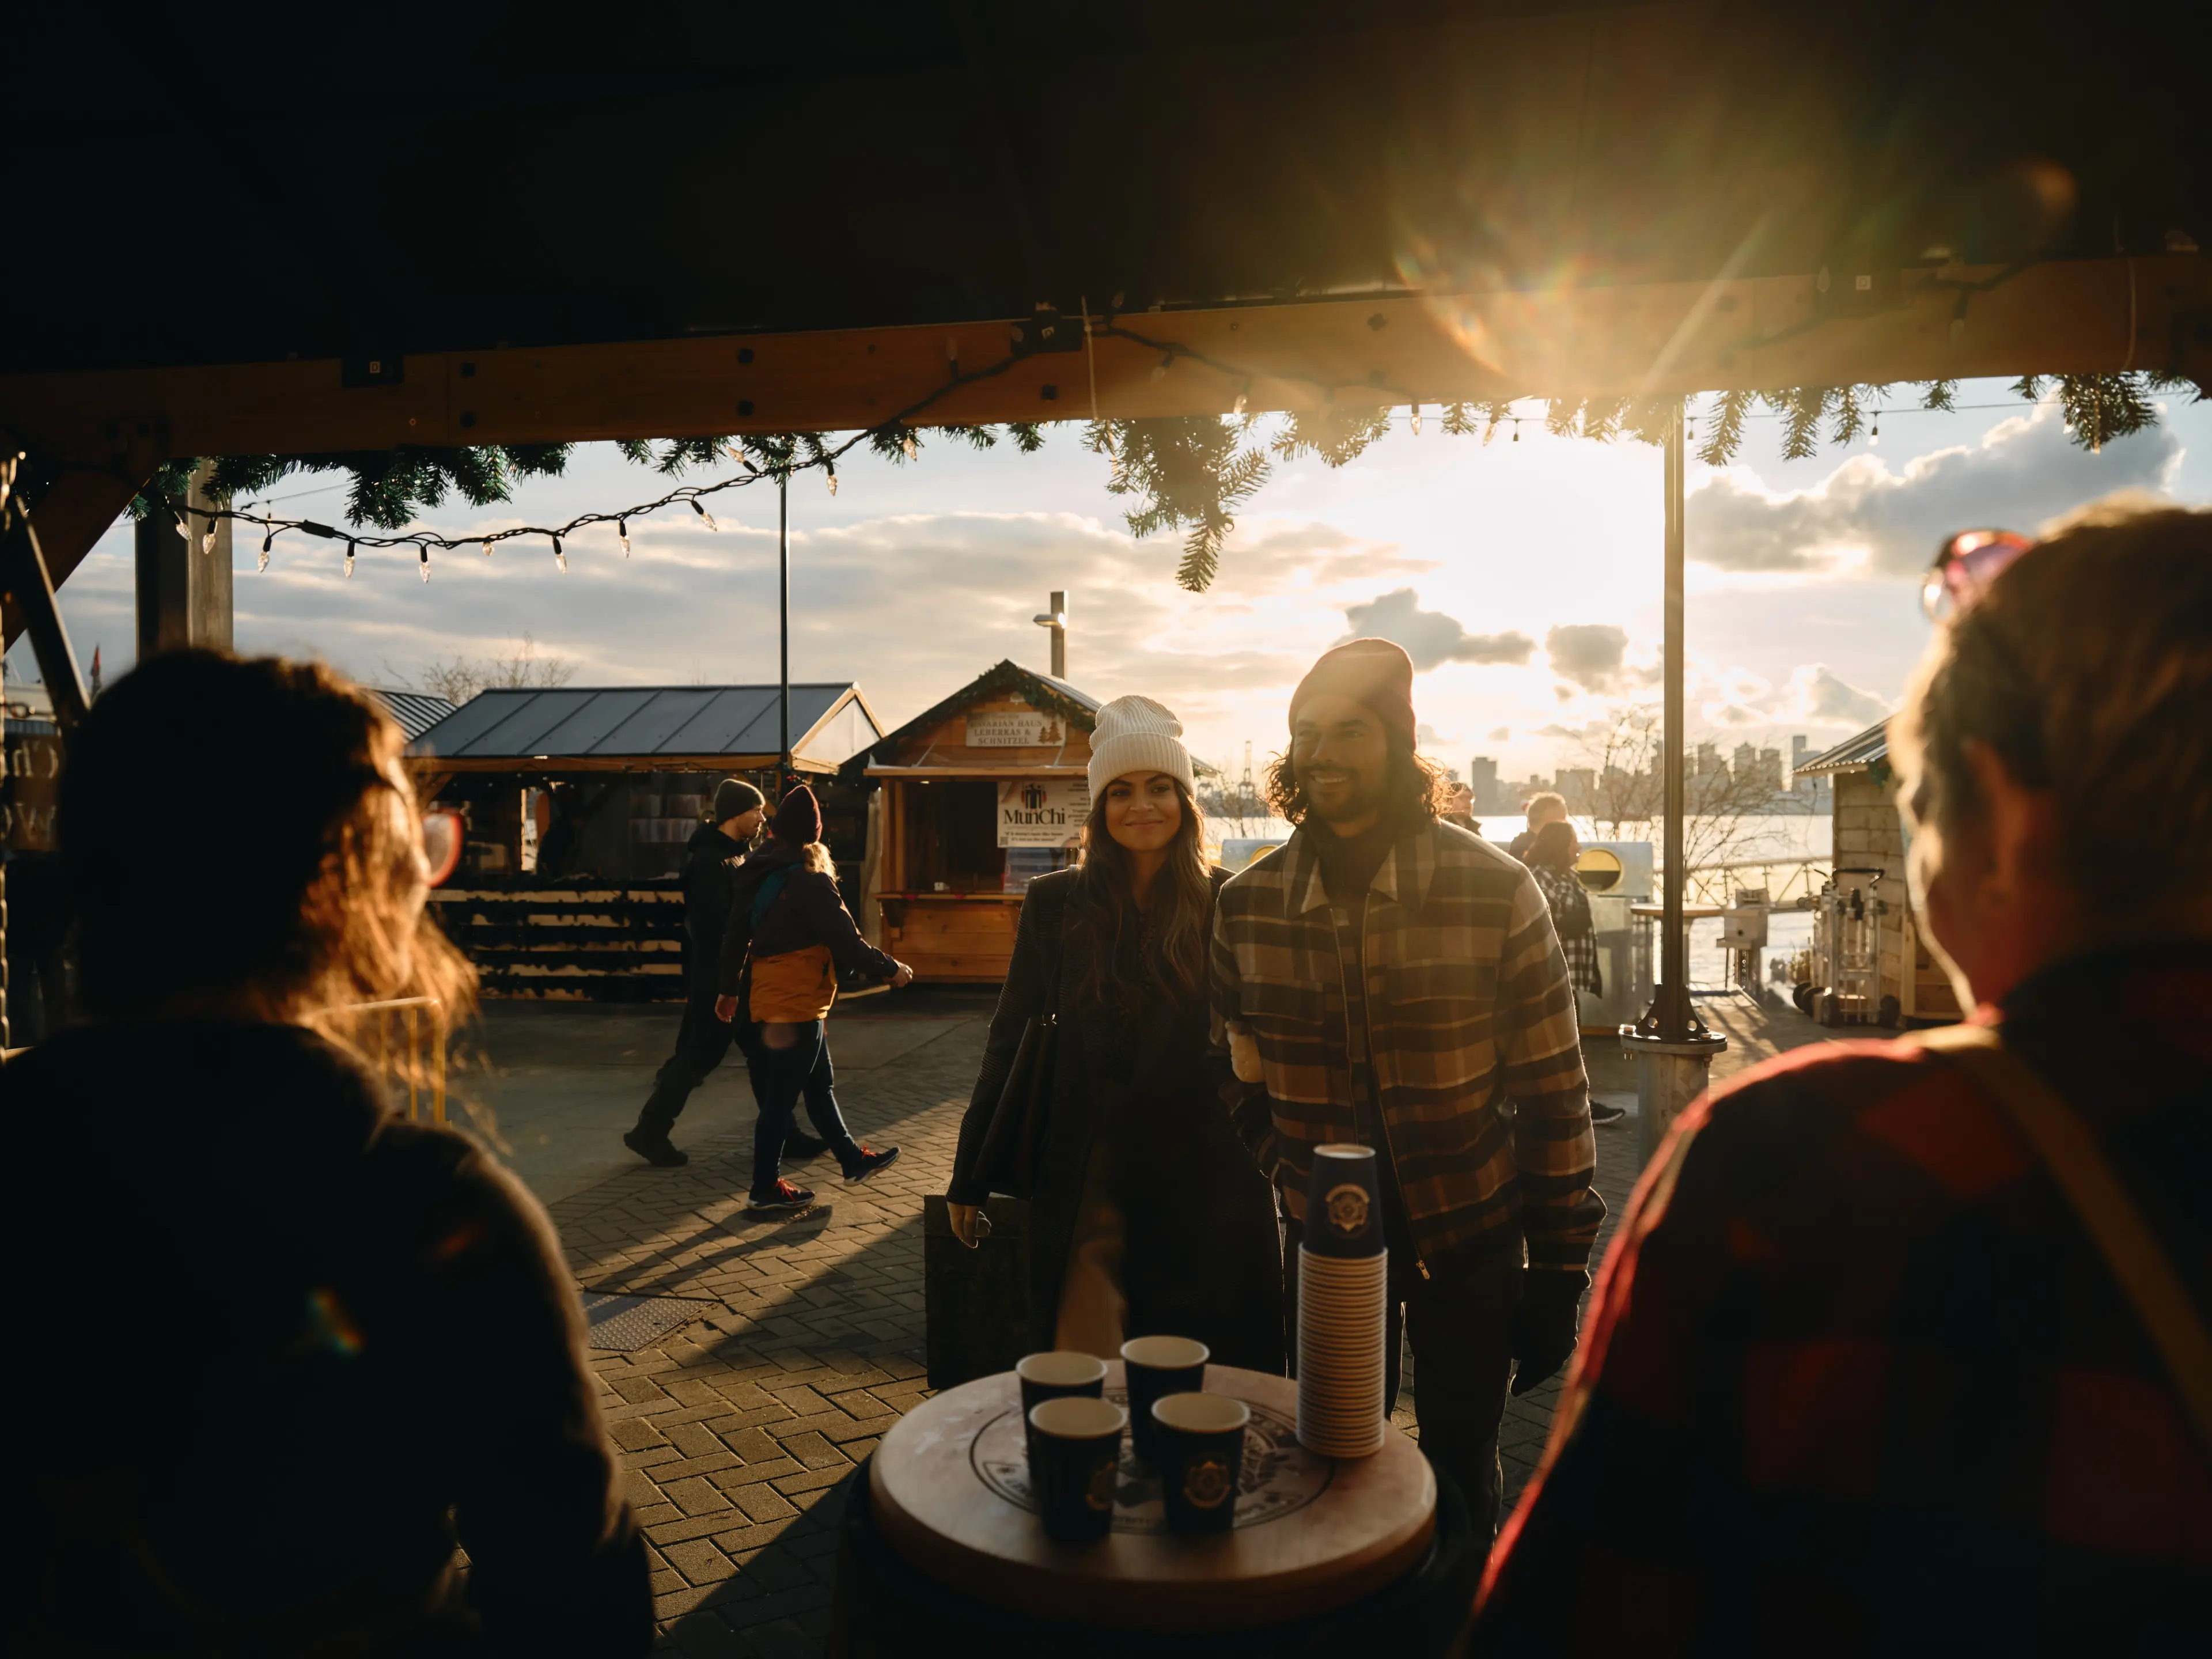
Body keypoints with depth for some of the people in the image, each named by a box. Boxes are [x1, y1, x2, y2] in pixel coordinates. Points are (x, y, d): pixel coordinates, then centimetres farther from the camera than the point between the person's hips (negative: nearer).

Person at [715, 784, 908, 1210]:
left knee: (818, 1083, 18)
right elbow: (845, 941, -18)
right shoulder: (809, 880, -18)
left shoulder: (756, 873, 7)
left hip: (770, 995, 9)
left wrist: (730, 989, 20)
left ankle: (852, 1159, 31)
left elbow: (735, 935, 12)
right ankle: (765, 1188, 8)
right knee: (782, 1095, 0)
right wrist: (891, 969, -6)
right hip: (798, 1000, -9)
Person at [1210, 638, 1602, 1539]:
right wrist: (1297, 1174, -3)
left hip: (1470, 1237, -2)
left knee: (1461, 1468, 16)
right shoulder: (1246, 904, -4)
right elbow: (1237, 1068, 9)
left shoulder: (1496, 890, -12)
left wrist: (1558, 1267, -7)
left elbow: (1552, 1090, -8)